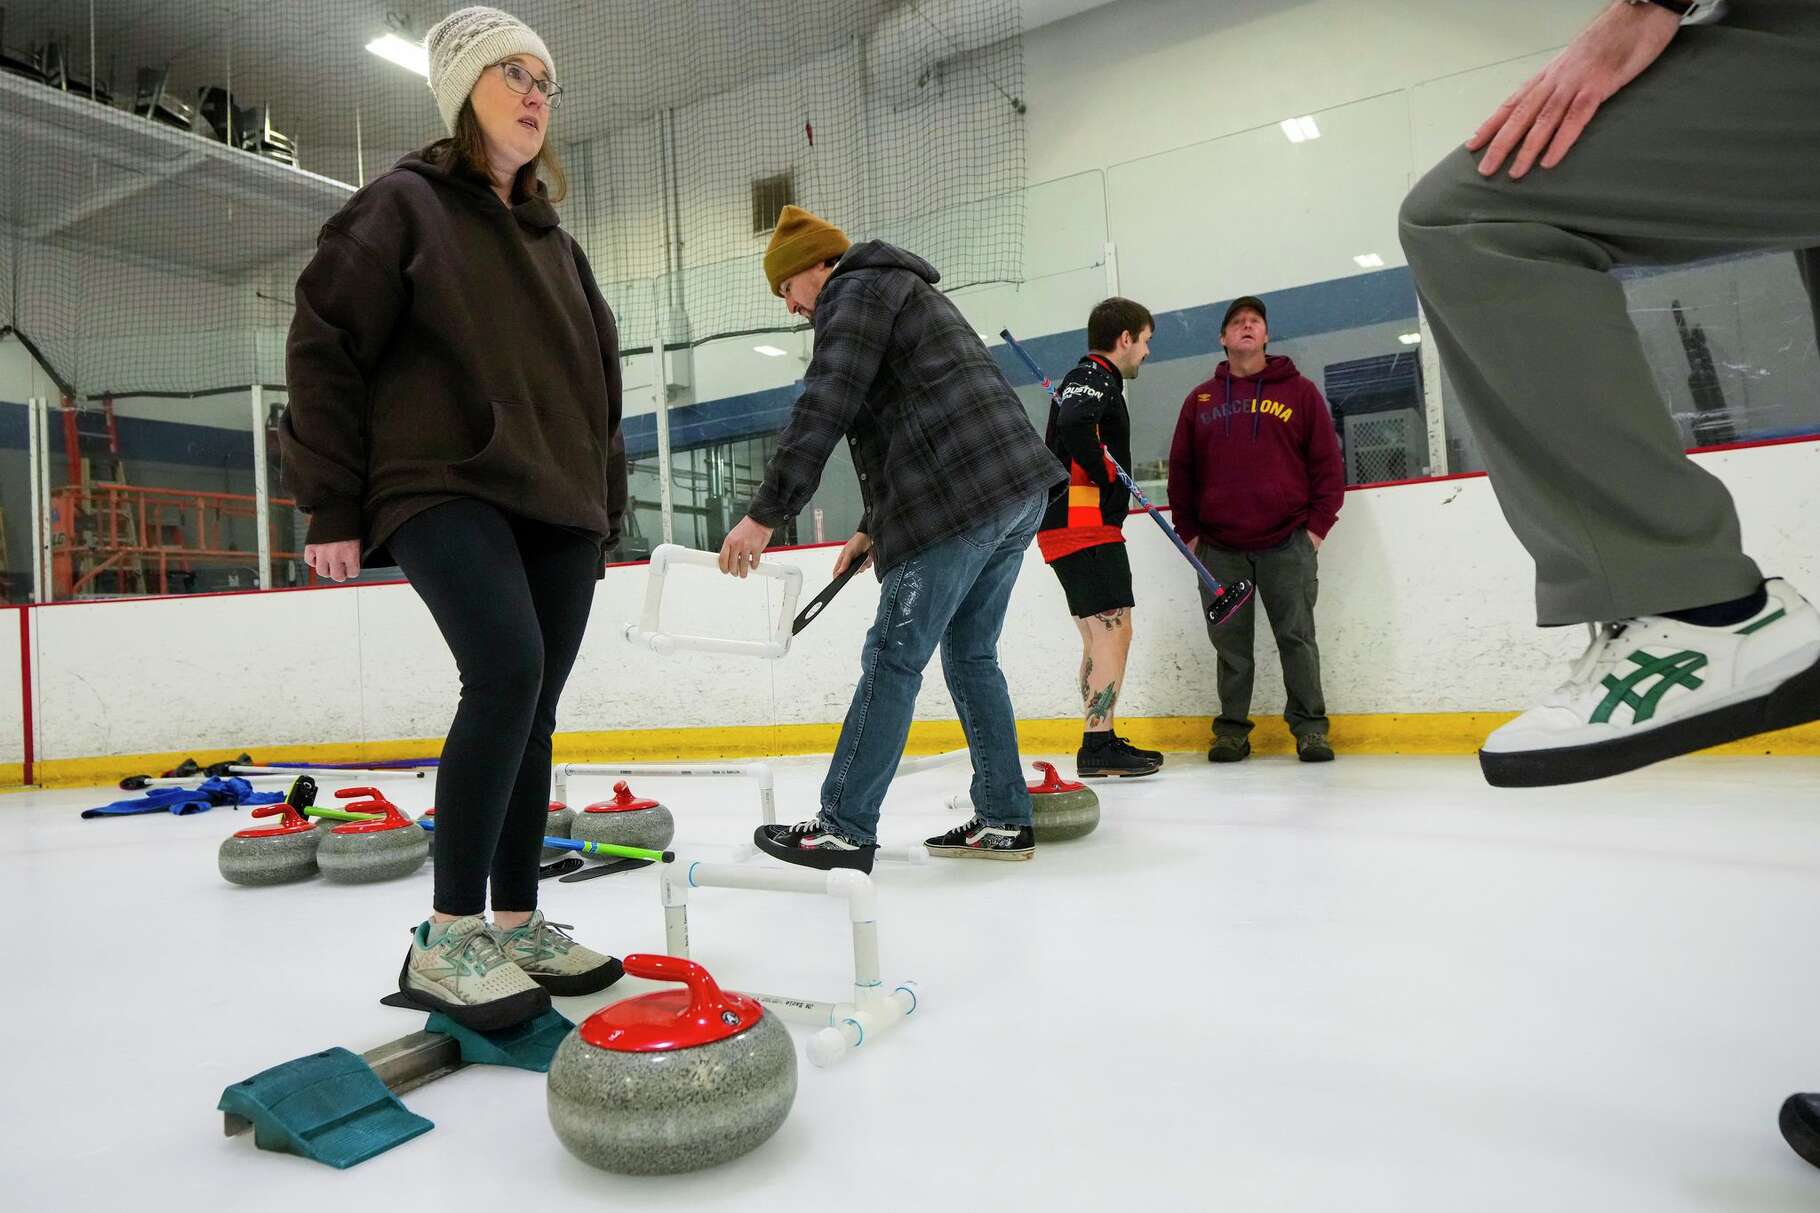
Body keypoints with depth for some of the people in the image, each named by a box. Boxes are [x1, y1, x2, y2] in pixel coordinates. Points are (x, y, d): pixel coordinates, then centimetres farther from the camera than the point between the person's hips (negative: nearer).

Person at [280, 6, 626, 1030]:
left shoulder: (556, 243, 22)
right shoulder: (404, 205, 4)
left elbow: (598, 382, 24)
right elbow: (325, 348, -2)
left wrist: (604, 505, 17)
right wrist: (333, 507, -7)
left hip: (556, 503, 6)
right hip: (446, 488, -6)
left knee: (533, 707, 4)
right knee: (508, 670, -25)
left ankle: (518, 924, 14)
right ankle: (447, 938, -14)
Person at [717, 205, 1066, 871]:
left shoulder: (853, 292, 2)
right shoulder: (907, 292, 32)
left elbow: (823, 409, -13)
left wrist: (765, 514, -14)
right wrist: (873, 528, 29)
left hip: (960, 503, -10)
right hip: (1019, 489, 10)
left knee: (893, 658, -6)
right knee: (970, 655, 13)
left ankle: (843, 829, 0)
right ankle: (1004, 820, 16)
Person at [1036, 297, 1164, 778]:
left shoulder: (1088, 378, 25)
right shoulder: (1095, 375, -8)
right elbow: (1075, 425, -29)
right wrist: (1107, 477, -17)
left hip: (1071, 525, 11)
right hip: (1082, 523, -11)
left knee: (1101, 637, 14)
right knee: (1113, 630, -11)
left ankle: (1101, 742, 19)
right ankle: (1098, 747, -10)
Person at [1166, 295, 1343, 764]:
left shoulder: (1299, 391, 7)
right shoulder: (1200, 400, 12)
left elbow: (1327, 462, 5)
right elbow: (1180, 470, 13)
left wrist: (1318, 525, -2)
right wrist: (1189, 531, 7)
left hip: (1287, 543, -2)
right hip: (1219, 548, 2)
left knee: (1297, 637, 0)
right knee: (1229, 642, 5)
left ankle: (1309, 726, 9)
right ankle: (1232, 728, 14)